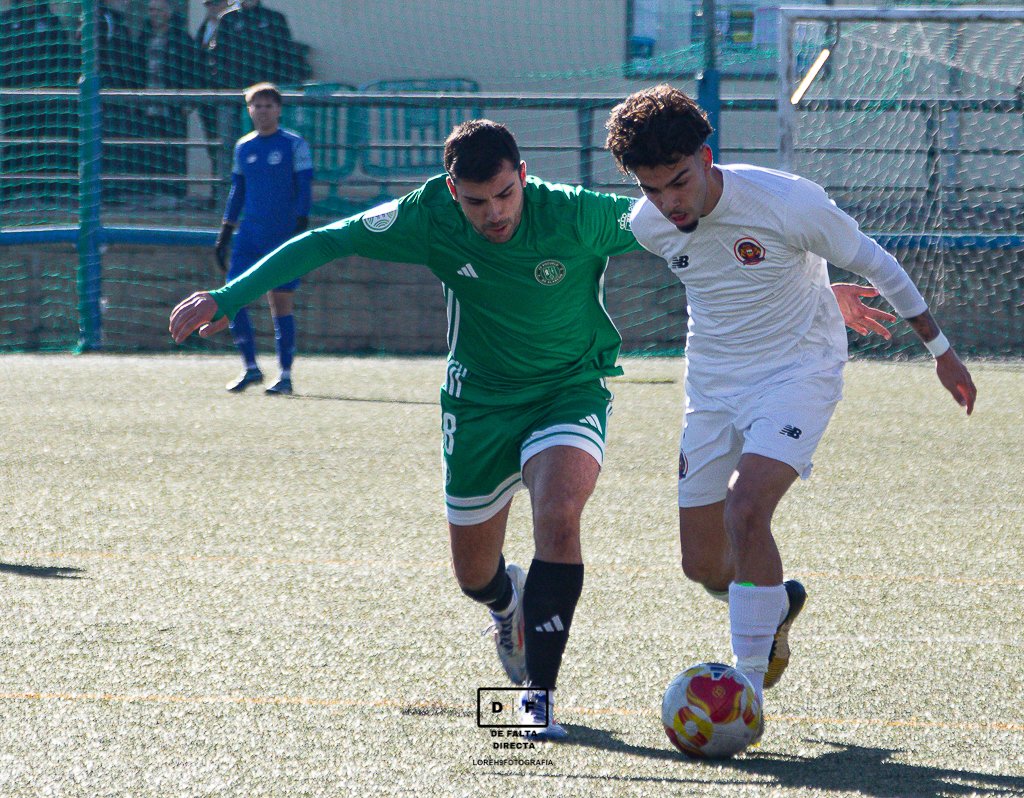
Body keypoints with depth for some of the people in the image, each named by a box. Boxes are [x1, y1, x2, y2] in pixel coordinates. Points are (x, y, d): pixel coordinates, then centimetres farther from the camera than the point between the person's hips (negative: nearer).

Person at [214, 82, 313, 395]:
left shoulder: (295, 145, -2)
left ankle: (285, 376, 3)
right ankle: (251, 368, 7)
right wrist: (224, 235, 16)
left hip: (284, 238, -5)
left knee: (281, 304, -3)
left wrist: (301, 230, -14)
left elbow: (304, 190, -5)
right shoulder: (243, 147, 12)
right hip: (249, 237, 5)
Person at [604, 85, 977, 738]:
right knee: (703, 566, 5)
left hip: (799, 371, -5)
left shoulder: (787, 201, -23)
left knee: (746, 509, -28)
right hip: (714, 384, 5)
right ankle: (778, 604, 41)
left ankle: (747, 688, -20)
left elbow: (872, 262, -7)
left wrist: (940, 350, 2)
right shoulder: (649, 227, -8)